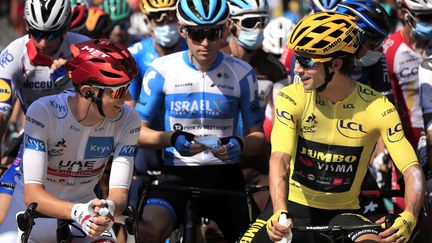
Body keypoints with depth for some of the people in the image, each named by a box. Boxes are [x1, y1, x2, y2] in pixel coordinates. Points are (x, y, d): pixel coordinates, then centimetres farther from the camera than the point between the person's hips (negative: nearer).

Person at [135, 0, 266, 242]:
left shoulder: (242, 73, 1)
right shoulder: (162, 71, -2)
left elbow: (258, 136, 6)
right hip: (177, 173, -2)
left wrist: (240, 145, -18)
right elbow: (139, 131, 3)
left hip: (225, 175, 2)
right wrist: (172, 139, -18)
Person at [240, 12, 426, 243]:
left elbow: (412, 170, -19)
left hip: (342, 214, -1)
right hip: (295, 207, 1)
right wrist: (280, 213, -44)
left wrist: (408, 218, -39)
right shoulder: (291, 98, -13)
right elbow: (280, 159, -26)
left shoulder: (377, 107, -13)